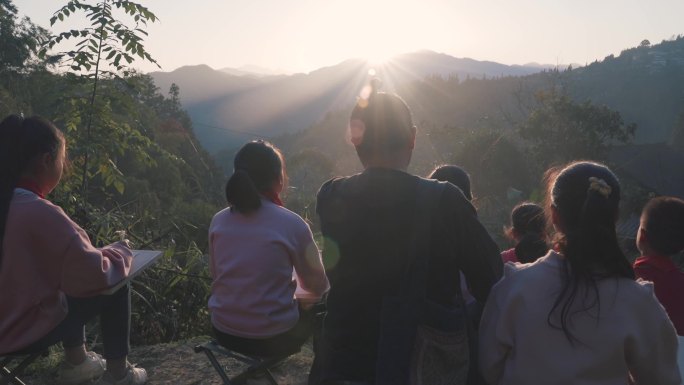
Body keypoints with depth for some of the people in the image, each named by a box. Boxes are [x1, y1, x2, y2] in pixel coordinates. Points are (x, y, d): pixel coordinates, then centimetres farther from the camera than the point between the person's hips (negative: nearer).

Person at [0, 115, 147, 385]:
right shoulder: (40, 213, -28)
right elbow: (95, 275, -26)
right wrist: (121, 251, -7)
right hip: (26, 332, -8)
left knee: (70, 285, 27)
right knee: (116, 289, 4)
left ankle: (75, 363, 35)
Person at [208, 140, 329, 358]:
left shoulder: (218, 221, -4)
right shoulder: (292, 224, -17)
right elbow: (316, 286, -5)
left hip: (224, 333, 5)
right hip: (273, 337, -5)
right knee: (320, 302, 23)